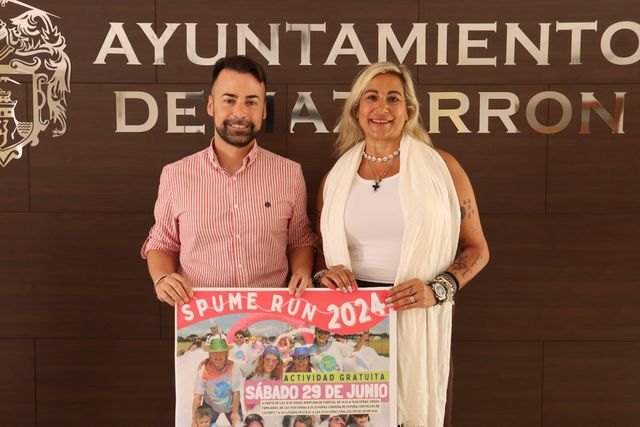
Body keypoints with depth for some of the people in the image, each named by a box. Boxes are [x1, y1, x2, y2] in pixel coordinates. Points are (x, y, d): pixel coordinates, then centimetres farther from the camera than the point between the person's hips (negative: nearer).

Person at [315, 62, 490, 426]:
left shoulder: (441, 167, -2)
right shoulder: (336, 177, 7)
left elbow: (476, 248, 2)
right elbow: (320, 247, 17)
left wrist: (437, 290, -14)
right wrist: (324, 274, -5)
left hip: (417, 319, -2)